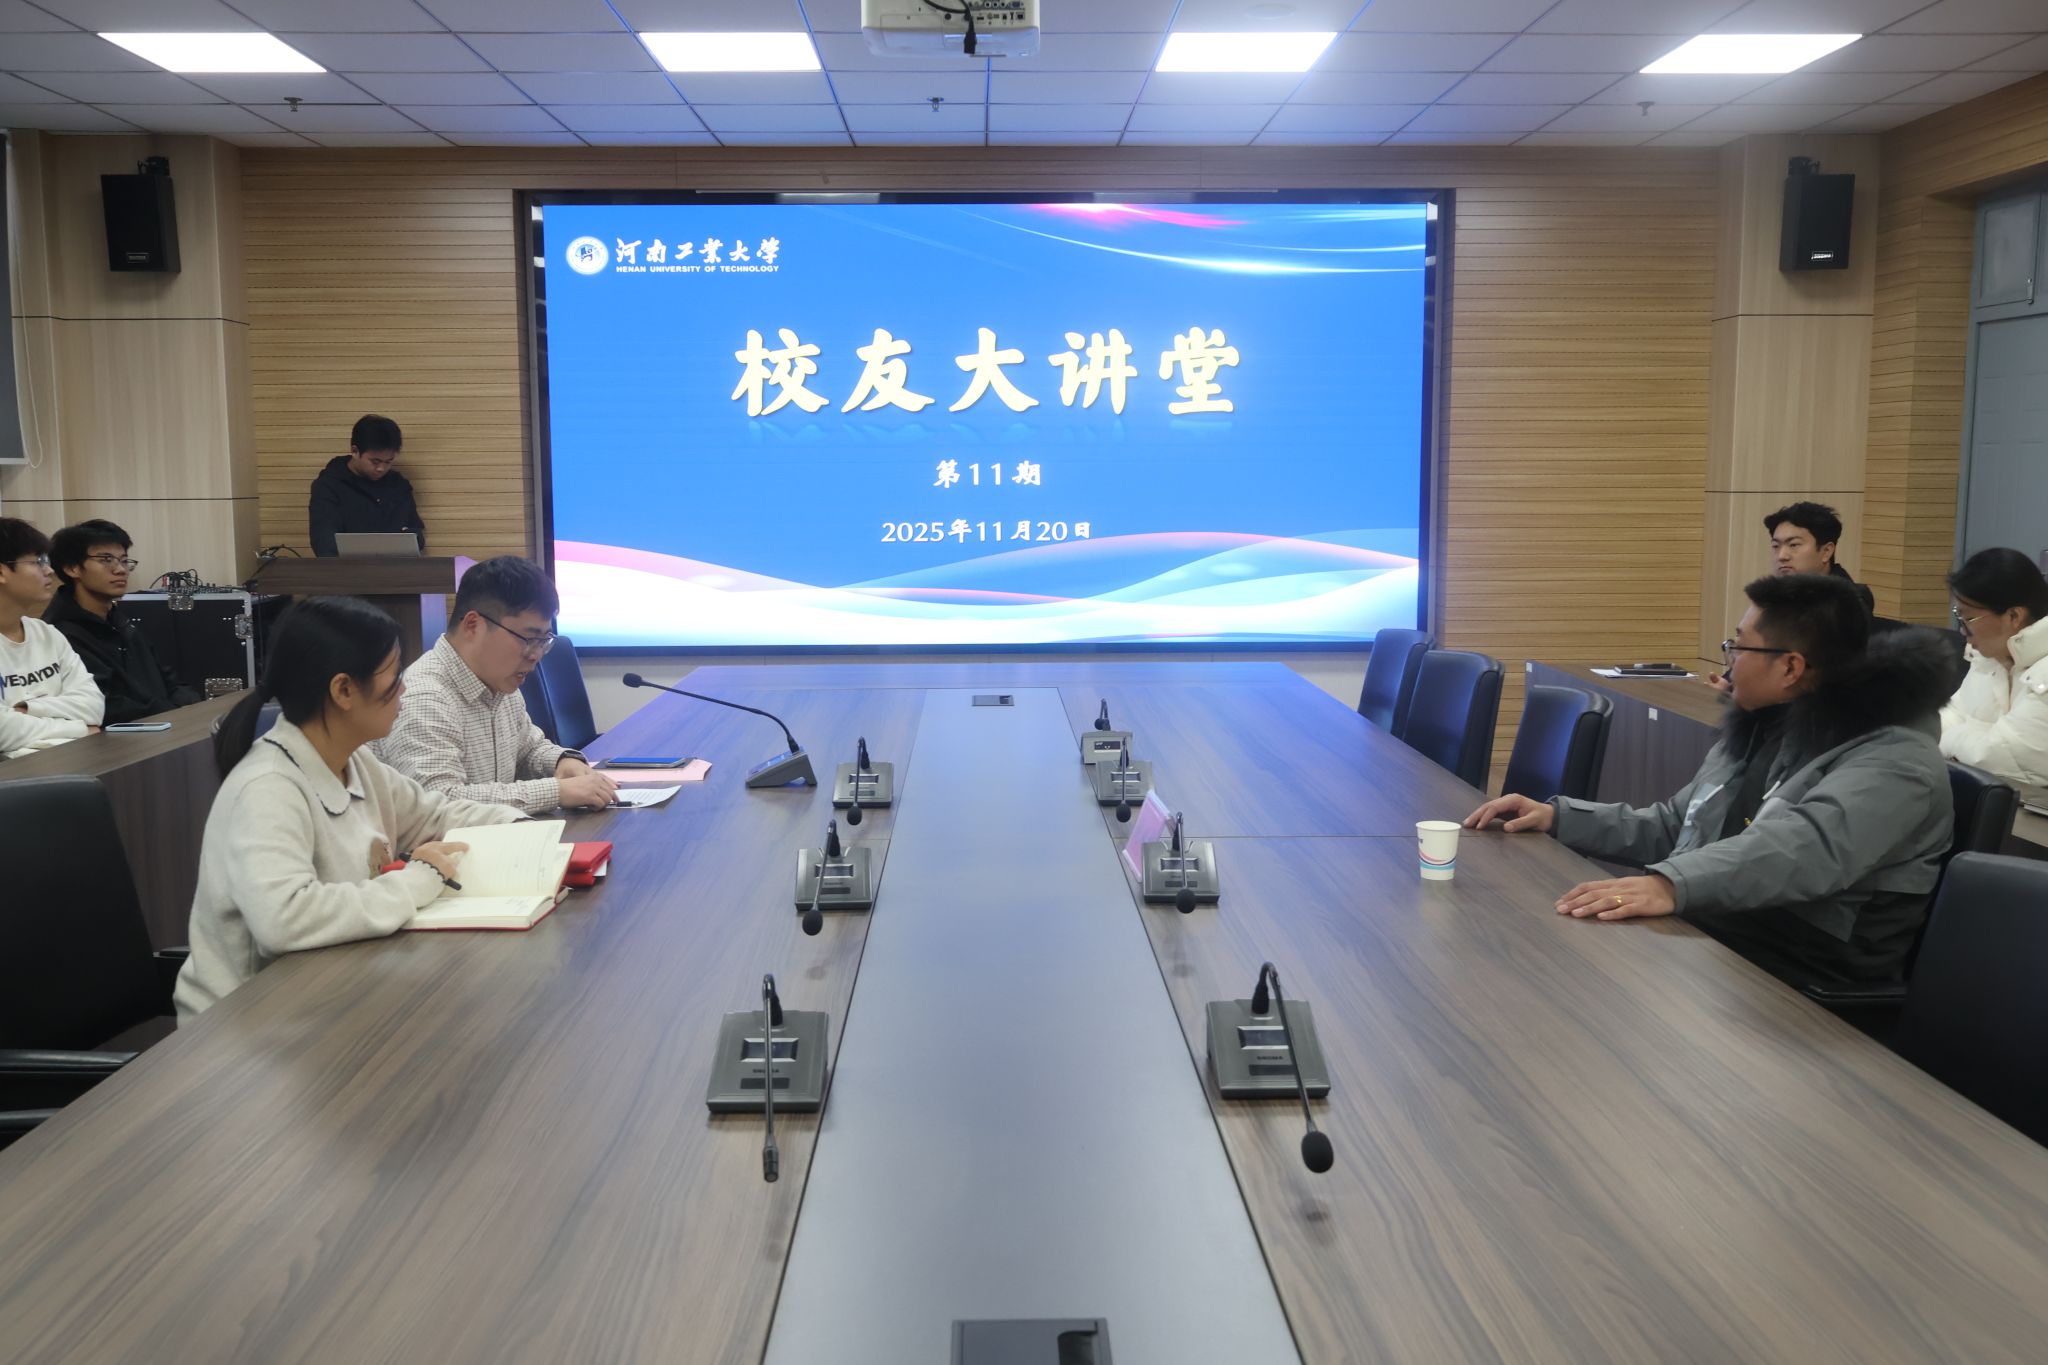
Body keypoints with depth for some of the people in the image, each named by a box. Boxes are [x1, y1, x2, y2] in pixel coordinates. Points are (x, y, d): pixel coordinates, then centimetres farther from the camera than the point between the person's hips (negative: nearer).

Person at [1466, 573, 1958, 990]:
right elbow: (1673, 828, 23)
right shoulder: (1762, 725, 14)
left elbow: (1810, 846, -34)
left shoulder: (1894, 758, -14)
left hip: (1798, 980, -8)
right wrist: (1557, 816, 11)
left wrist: (1670, 884, -48)